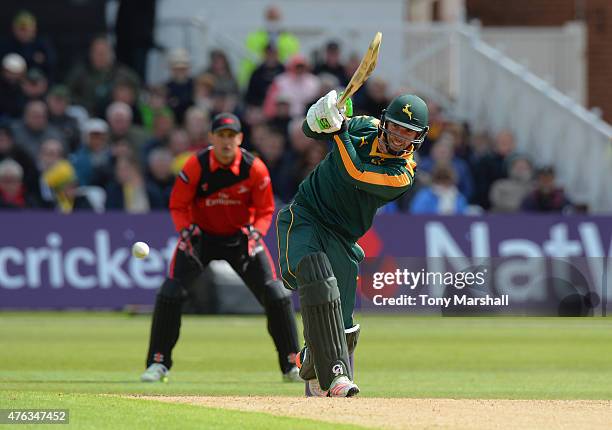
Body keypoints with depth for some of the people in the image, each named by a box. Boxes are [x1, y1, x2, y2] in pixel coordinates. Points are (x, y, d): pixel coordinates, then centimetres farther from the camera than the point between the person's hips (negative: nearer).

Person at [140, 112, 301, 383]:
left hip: (241, 236, 1)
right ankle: (158, 363, -1)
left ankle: (292, 365, 6)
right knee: (170, 294, -15)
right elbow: (178, 205, -10)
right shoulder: (196, 165, -19)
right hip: (201, 235, -1)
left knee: (277, 296, -8)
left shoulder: (255, 168, -17)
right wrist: (186, 229, -28)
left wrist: (255, 232, -25)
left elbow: (265, 210, -6)